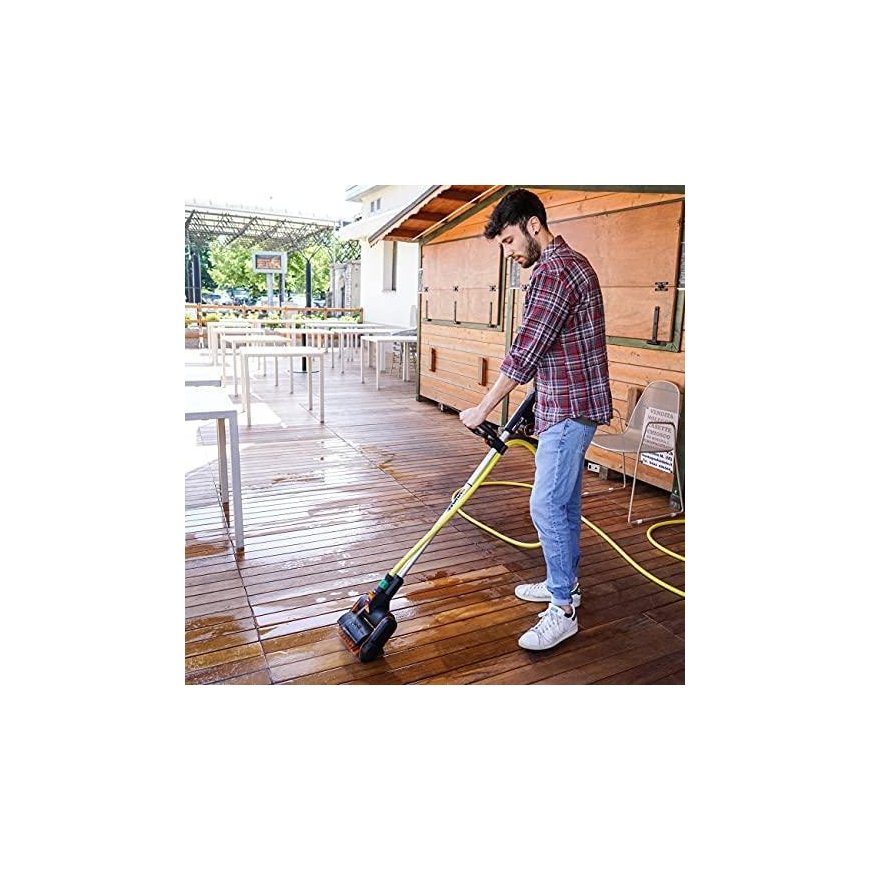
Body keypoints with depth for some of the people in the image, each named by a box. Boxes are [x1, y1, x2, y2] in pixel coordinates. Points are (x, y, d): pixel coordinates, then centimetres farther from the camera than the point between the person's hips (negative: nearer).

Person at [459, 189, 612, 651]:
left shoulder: (553, 271, -18)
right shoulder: (569, 262, 16)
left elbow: (524, 353, -21)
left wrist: (482, 409, -13)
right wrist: (540, 399, 25)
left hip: (568, 409, -11)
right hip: (571, 404, 11)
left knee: (547, 505, -6)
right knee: (564, 500, 17)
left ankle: (563, 609, 7)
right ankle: (565, 582, 31)